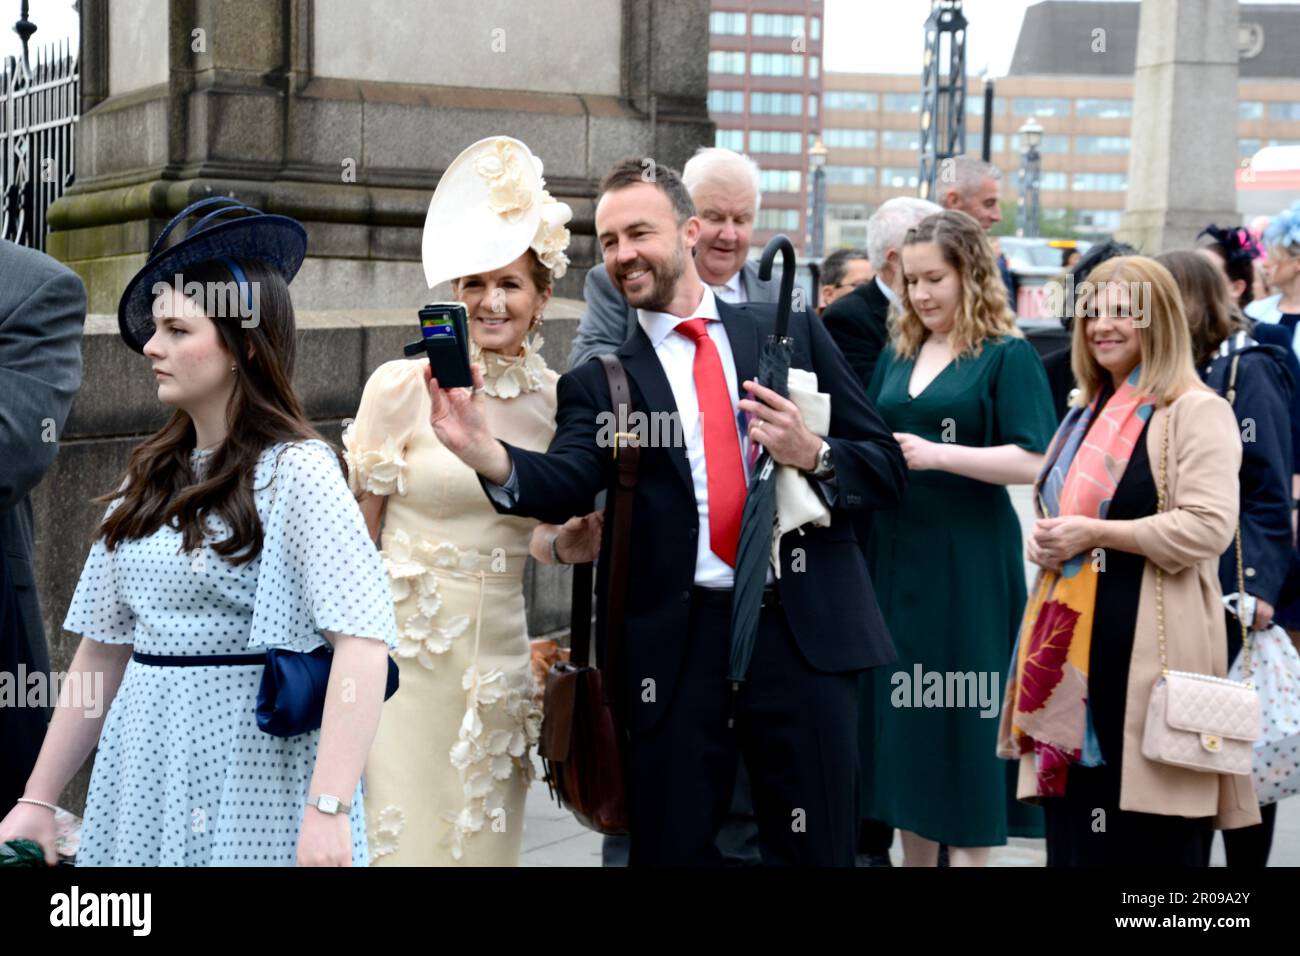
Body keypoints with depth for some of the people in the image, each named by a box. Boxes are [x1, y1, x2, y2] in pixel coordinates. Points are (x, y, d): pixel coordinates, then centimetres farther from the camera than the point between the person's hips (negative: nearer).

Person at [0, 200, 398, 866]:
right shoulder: (150, 479, 10)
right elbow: (103, 648, 13)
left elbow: (365, 641, -21)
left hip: (252, 774, -6)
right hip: (143, 769, 6)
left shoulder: (295, 472, -11)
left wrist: (328, 810, -30)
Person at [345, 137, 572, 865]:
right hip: (407, 657, -3)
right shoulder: (403, 387, -7)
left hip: (500, 660, 3)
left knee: (484, 834, 10)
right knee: (403, 830, -1)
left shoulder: (558, 401, 3)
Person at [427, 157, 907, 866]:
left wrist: (814, 456, -12)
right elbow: (567, 487, -12)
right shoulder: (600, 381, 6)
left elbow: (887, 467, 9)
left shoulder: (794, 335, 8)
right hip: (676, 647, 0)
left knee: (816, 849, 6)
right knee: (674, 849, 8)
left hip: (803, 637, 0)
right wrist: (489, 456, -32)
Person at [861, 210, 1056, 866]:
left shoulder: (1007, 355, -6)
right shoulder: (899, 352, 12)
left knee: (963, 718, -1)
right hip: (896, 554, 6)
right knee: (900, 712, 10)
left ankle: (968, 851, 8)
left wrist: (938, 454, -21)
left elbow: (1031, 462, -13)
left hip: (968, 564, -6)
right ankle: (914, 855, 20)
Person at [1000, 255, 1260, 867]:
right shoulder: (1087, 413, 19)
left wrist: (1093, 534, -18)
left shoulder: (1195, 411, -7)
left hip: (1149, 642, -8)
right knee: (1072, 829, 8)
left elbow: (1208, 528, -17)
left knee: (1148, 839, -4)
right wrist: (1042, 538, 6)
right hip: (1074, 637, 8)